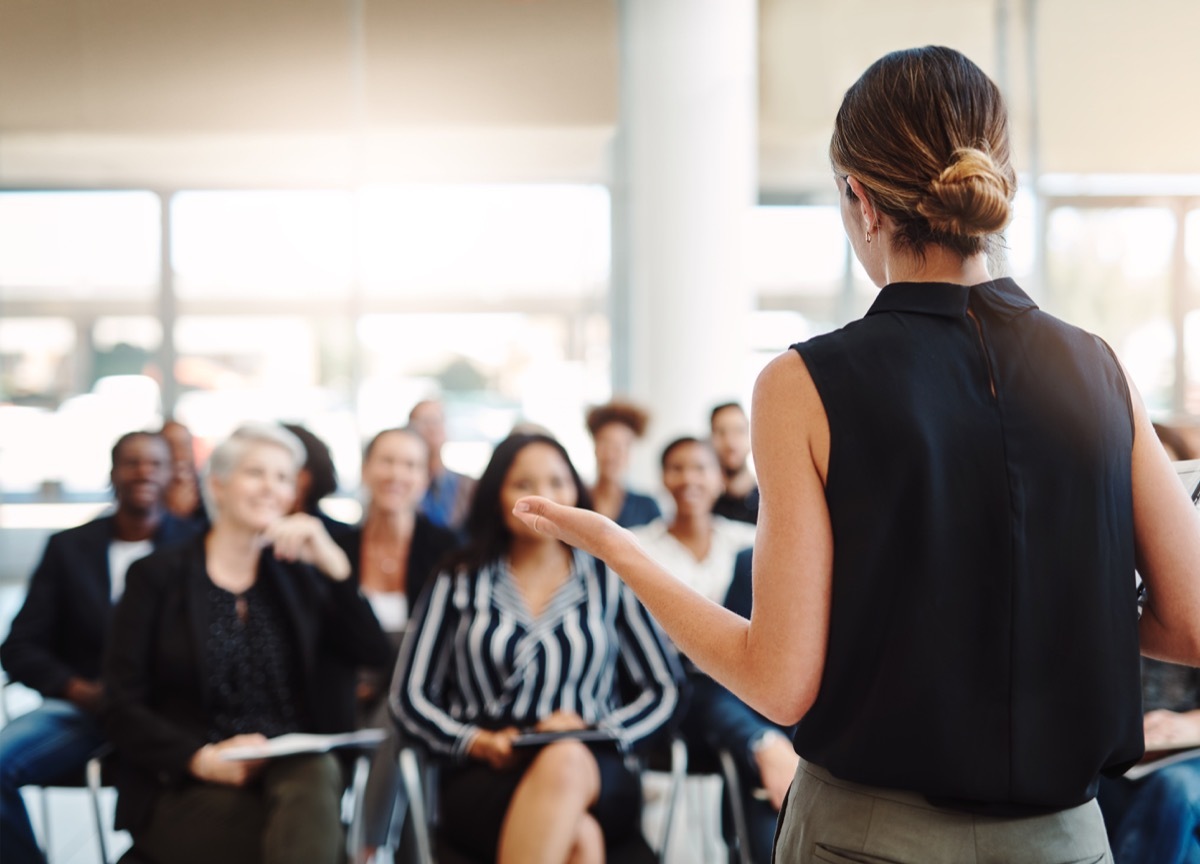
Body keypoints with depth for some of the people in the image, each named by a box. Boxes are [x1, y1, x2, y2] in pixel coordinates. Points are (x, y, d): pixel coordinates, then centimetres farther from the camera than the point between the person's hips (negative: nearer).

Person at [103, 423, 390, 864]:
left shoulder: (297, 576, 19)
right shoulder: (158, 576, 8)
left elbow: (372, 656, 6)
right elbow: (122, 707, 1)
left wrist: (333, 563, -5)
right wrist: (201, 758, -16)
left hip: (293, 771, 3)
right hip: (185, 790, -3)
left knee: (319, 773, -36)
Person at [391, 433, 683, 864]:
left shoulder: (608, 581, 15)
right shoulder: (459, 583, 14)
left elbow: (664, 689, 12)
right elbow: (410, 695, 11)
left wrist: (595, 731, -7)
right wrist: (477, 742, -8)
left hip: (595, 779, 1)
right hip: (484, 778, -1)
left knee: (565, 762, -40)